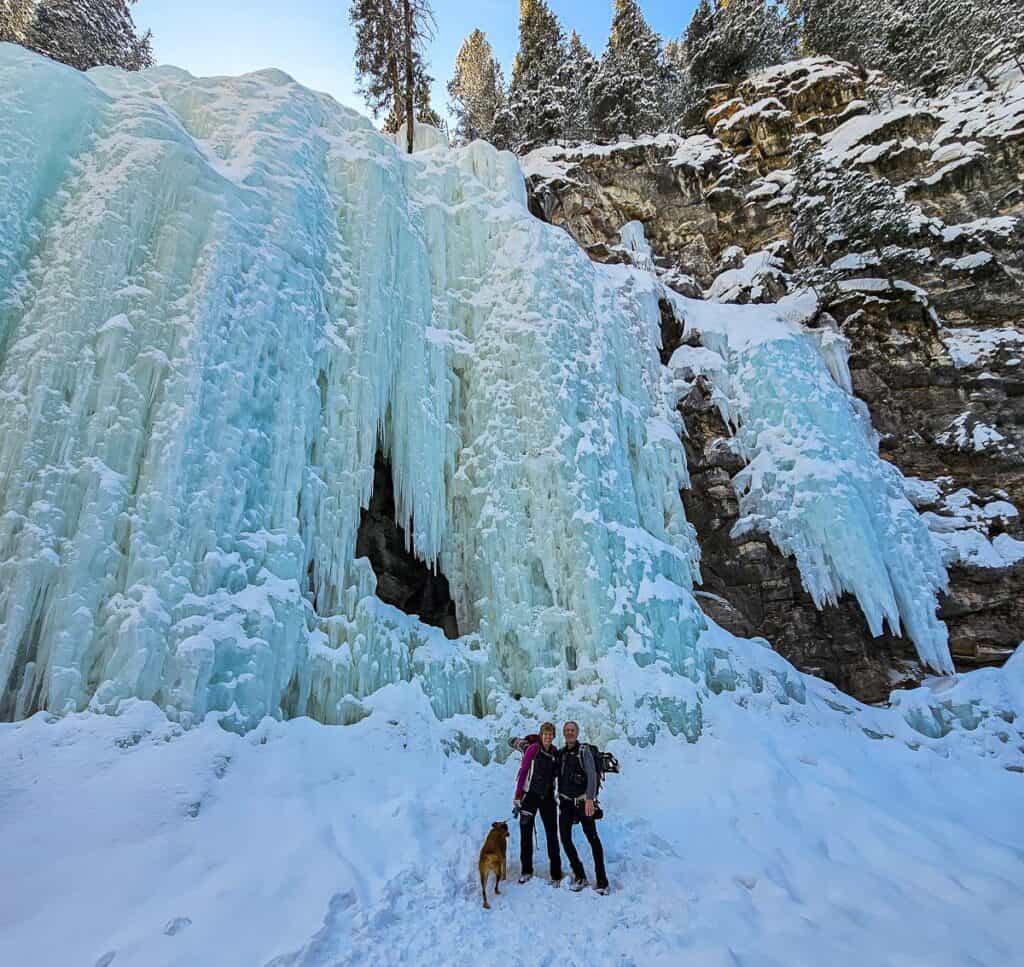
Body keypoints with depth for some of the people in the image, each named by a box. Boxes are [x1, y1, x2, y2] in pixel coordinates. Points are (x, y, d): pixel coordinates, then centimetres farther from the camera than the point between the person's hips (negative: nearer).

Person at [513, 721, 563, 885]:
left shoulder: (556, 753, 1)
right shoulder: (533, 749, -12)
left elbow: (558, 774, 13)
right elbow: (522, 772, -10)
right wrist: (518, 795, -12)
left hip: (547, 797, 3)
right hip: (530, 795, -3)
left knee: (552, 834, 4)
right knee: (526, 833, 5)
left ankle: (556, 874, 13)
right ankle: (526, 870, 21)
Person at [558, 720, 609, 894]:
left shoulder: (584, 750, -5)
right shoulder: (562, 753, 9)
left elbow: (592, 775, -13)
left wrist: (590, 799, -21)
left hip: (583, 801, -5)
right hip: (565, 801, 5)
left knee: (592, 838, -7)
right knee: (565, 838, 0)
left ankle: (601, 880, 3)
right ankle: (579, 876, 15)